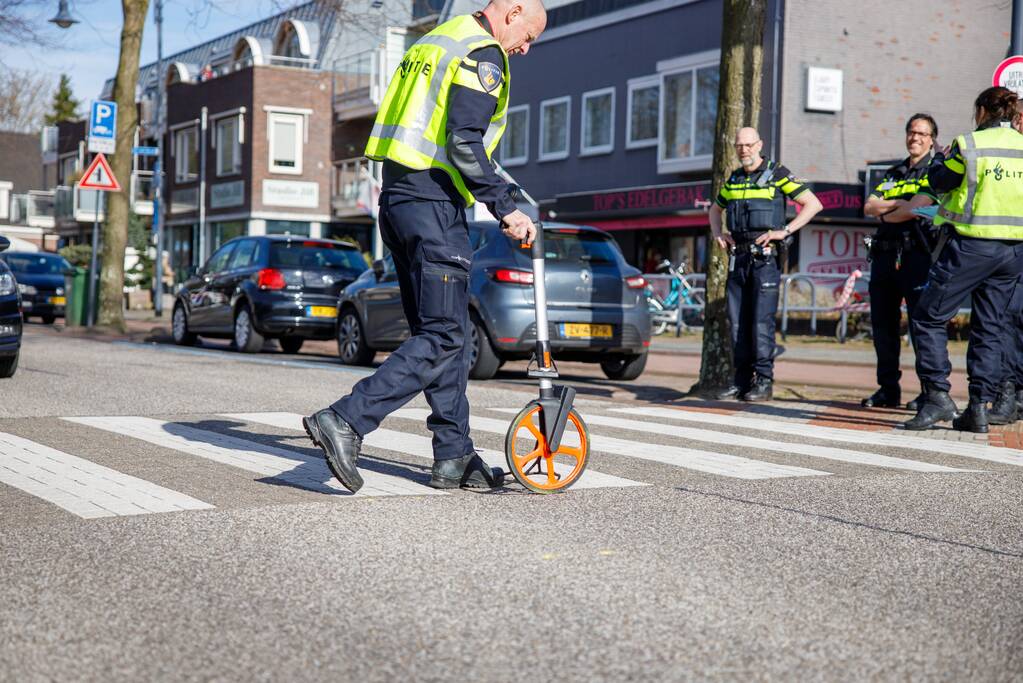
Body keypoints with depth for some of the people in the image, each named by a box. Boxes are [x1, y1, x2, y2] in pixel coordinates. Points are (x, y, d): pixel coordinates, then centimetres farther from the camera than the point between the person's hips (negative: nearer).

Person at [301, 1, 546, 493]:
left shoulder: (434, 42, 22)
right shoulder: (483, 54, -8)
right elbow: (464, 142, -19)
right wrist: (505, 208, -16)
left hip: (397, 197, 10)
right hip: (434, 204, -10)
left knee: (444, 333, 12)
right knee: (442, 336, -8)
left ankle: (454, 458, 14)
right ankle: (346, 421, -15)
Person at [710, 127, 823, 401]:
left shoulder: (777, 174, -3)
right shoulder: (733, 180, 15)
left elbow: (813, 204, -7)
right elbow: (716, 209, 33)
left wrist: (785, 231, -13)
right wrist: (717, 233, 14)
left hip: (765, 257, -6)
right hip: (737, 257, 6)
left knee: (762, 320, -9)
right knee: (737, 320, 5)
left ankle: (764, 381, -4)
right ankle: (742, 380, 10)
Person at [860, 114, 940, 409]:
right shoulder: (893, 173, 22)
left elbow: (916, 209, -13)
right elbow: (869, 207, 10)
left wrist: (886, 213, 4)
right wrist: (898, 203, -5)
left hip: (916, 255, -7)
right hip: (885, 254, 7)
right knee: (883, 324, 6)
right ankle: (888, 389, 13)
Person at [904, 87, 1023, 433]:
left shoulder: (970, 144, -9)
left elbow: (938, 181, 3)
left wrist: (941, 158, 23)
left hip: (972, 245, -6)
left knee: (928, 318, 3)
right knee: (990, 328, 11)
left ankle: (938, 396, -7)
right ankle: (979, 408, 8)